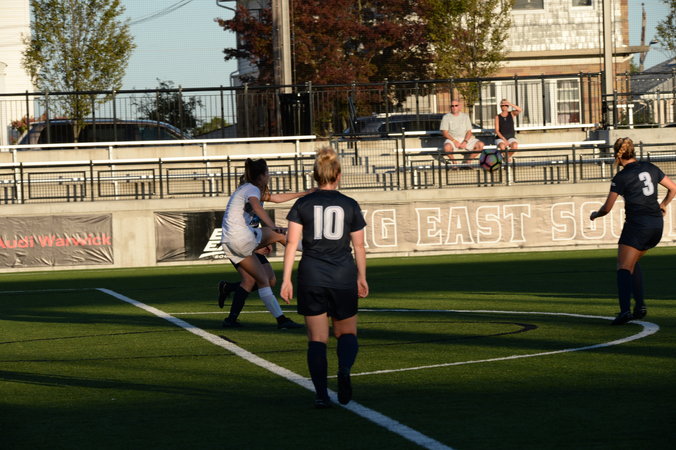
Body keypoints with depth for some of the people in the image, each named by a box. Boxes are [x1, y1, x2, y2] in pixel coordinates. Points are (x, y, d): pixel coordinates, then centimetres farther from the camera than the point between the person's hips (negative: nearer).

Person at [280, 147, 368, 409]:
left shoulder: (302, 204, 1)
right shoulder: (350, 206, 2)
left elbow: (292, 242, -5)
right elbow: (359, 245, 6)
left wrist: (286, 279, -3)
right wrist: (362, 277, 17)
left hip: (311, 278, 0)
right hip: (343, 278, 0)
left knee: (317, 339, 6)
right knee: (347, 333, 13)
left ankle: (321, 394, -4)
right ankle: (344, 370, -18)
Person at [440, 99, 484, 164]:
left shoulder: (465, 116, 11)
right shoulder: (446, 117, 4)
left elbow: (469, 131, 6)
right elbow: (444, 132, -4)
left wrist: (465, 142, -13)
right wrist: (454, 141, -17)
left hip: (465, 139, 3)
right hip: (452, 139, -3)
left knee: (480, 145, -20)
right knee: (447, 147, -37)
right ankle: (454, 162, -11)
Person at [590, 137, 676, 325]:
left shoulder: (621, 178, -7)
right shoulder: (650, 168, 9)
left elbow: (607, 208, -4)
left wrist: (595, 215, 16)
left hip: (637, 225, -6)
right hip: (657, 225, 6)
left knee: (624, 267, -7)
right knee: (632, 262, 22)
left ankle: (625, 310, -26)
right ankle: (640, 305, 11)